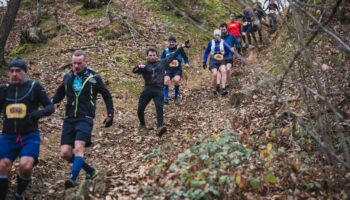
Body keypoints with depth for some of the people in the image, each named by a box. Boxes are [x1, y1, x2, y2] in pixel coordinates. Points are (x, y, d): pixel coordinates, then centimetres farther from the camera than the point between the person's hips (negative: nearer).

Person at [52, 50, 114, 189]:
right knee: (65, 153, -1)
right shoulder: (67, 77, 9)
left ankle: (73, 179, -23)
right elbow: (59, 95, 19)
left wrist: (110, 114, 4)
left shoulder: (94, 78, -1)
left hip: (85, 119, -4)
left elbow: (107, 96, 8)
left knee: (78, 147, -24)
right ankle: (90, 171, 17)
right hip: (69, 119, 5)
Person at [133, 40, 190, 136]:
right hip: (147, 89, 1)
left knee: (159, 108, -15)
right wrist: (139, 67, -27)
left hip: (159, 90, -1)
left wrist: (181, 47, 21)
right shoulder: (145, 66, 10)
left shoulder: (162, 63, 15)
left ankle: (159, 128, -26)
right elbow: (134, 70, -4)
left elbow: (172, 56, 21)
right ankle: (142, 124, 28)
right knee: (140, 108, 3)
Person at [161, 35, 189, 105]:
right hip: (168, 70, 2)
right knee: (166, 80, -25)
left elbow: (185, 57, 10)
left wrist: (186, 63, -8)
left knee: (176, 80, -27)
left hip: (178, 70, -1)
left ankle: (177, 96, -4)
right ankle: (166, 97, -18)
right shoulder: (165, 51, 2)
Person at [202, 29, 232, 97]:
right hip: (213, 61, 0)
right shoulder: (211, 42, 5)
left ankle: (223, 89, -31)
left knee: (223, 71, -27)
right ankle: (214, 91, -3)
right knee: (214, 74, -20)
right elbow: (206, 52, 14)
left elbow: (229, 51, 14)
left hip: (221, 61, 0)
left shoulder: (223, 43, 4)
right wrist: (204, 62, 12)